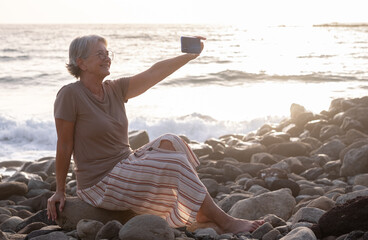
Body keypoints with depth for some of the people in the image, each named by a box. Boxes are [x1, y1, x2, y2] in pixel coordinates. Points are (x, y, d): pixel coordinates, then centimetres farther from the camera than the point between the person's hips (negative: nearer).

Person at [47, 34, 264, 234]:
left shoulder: (115, 90, 5)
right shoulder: (70, 95, -15)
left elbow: (154, 73, 2)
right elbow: (64, 146, -12)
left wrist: (190, 55, -6)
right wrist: (60, 191, -8)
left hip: (125, 166, 8)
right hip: (100, 184, -8)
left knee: (169, 142, -9)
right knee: (175, 163, -16)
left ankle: (201, 214, -6)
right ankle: (225, 222, -9)